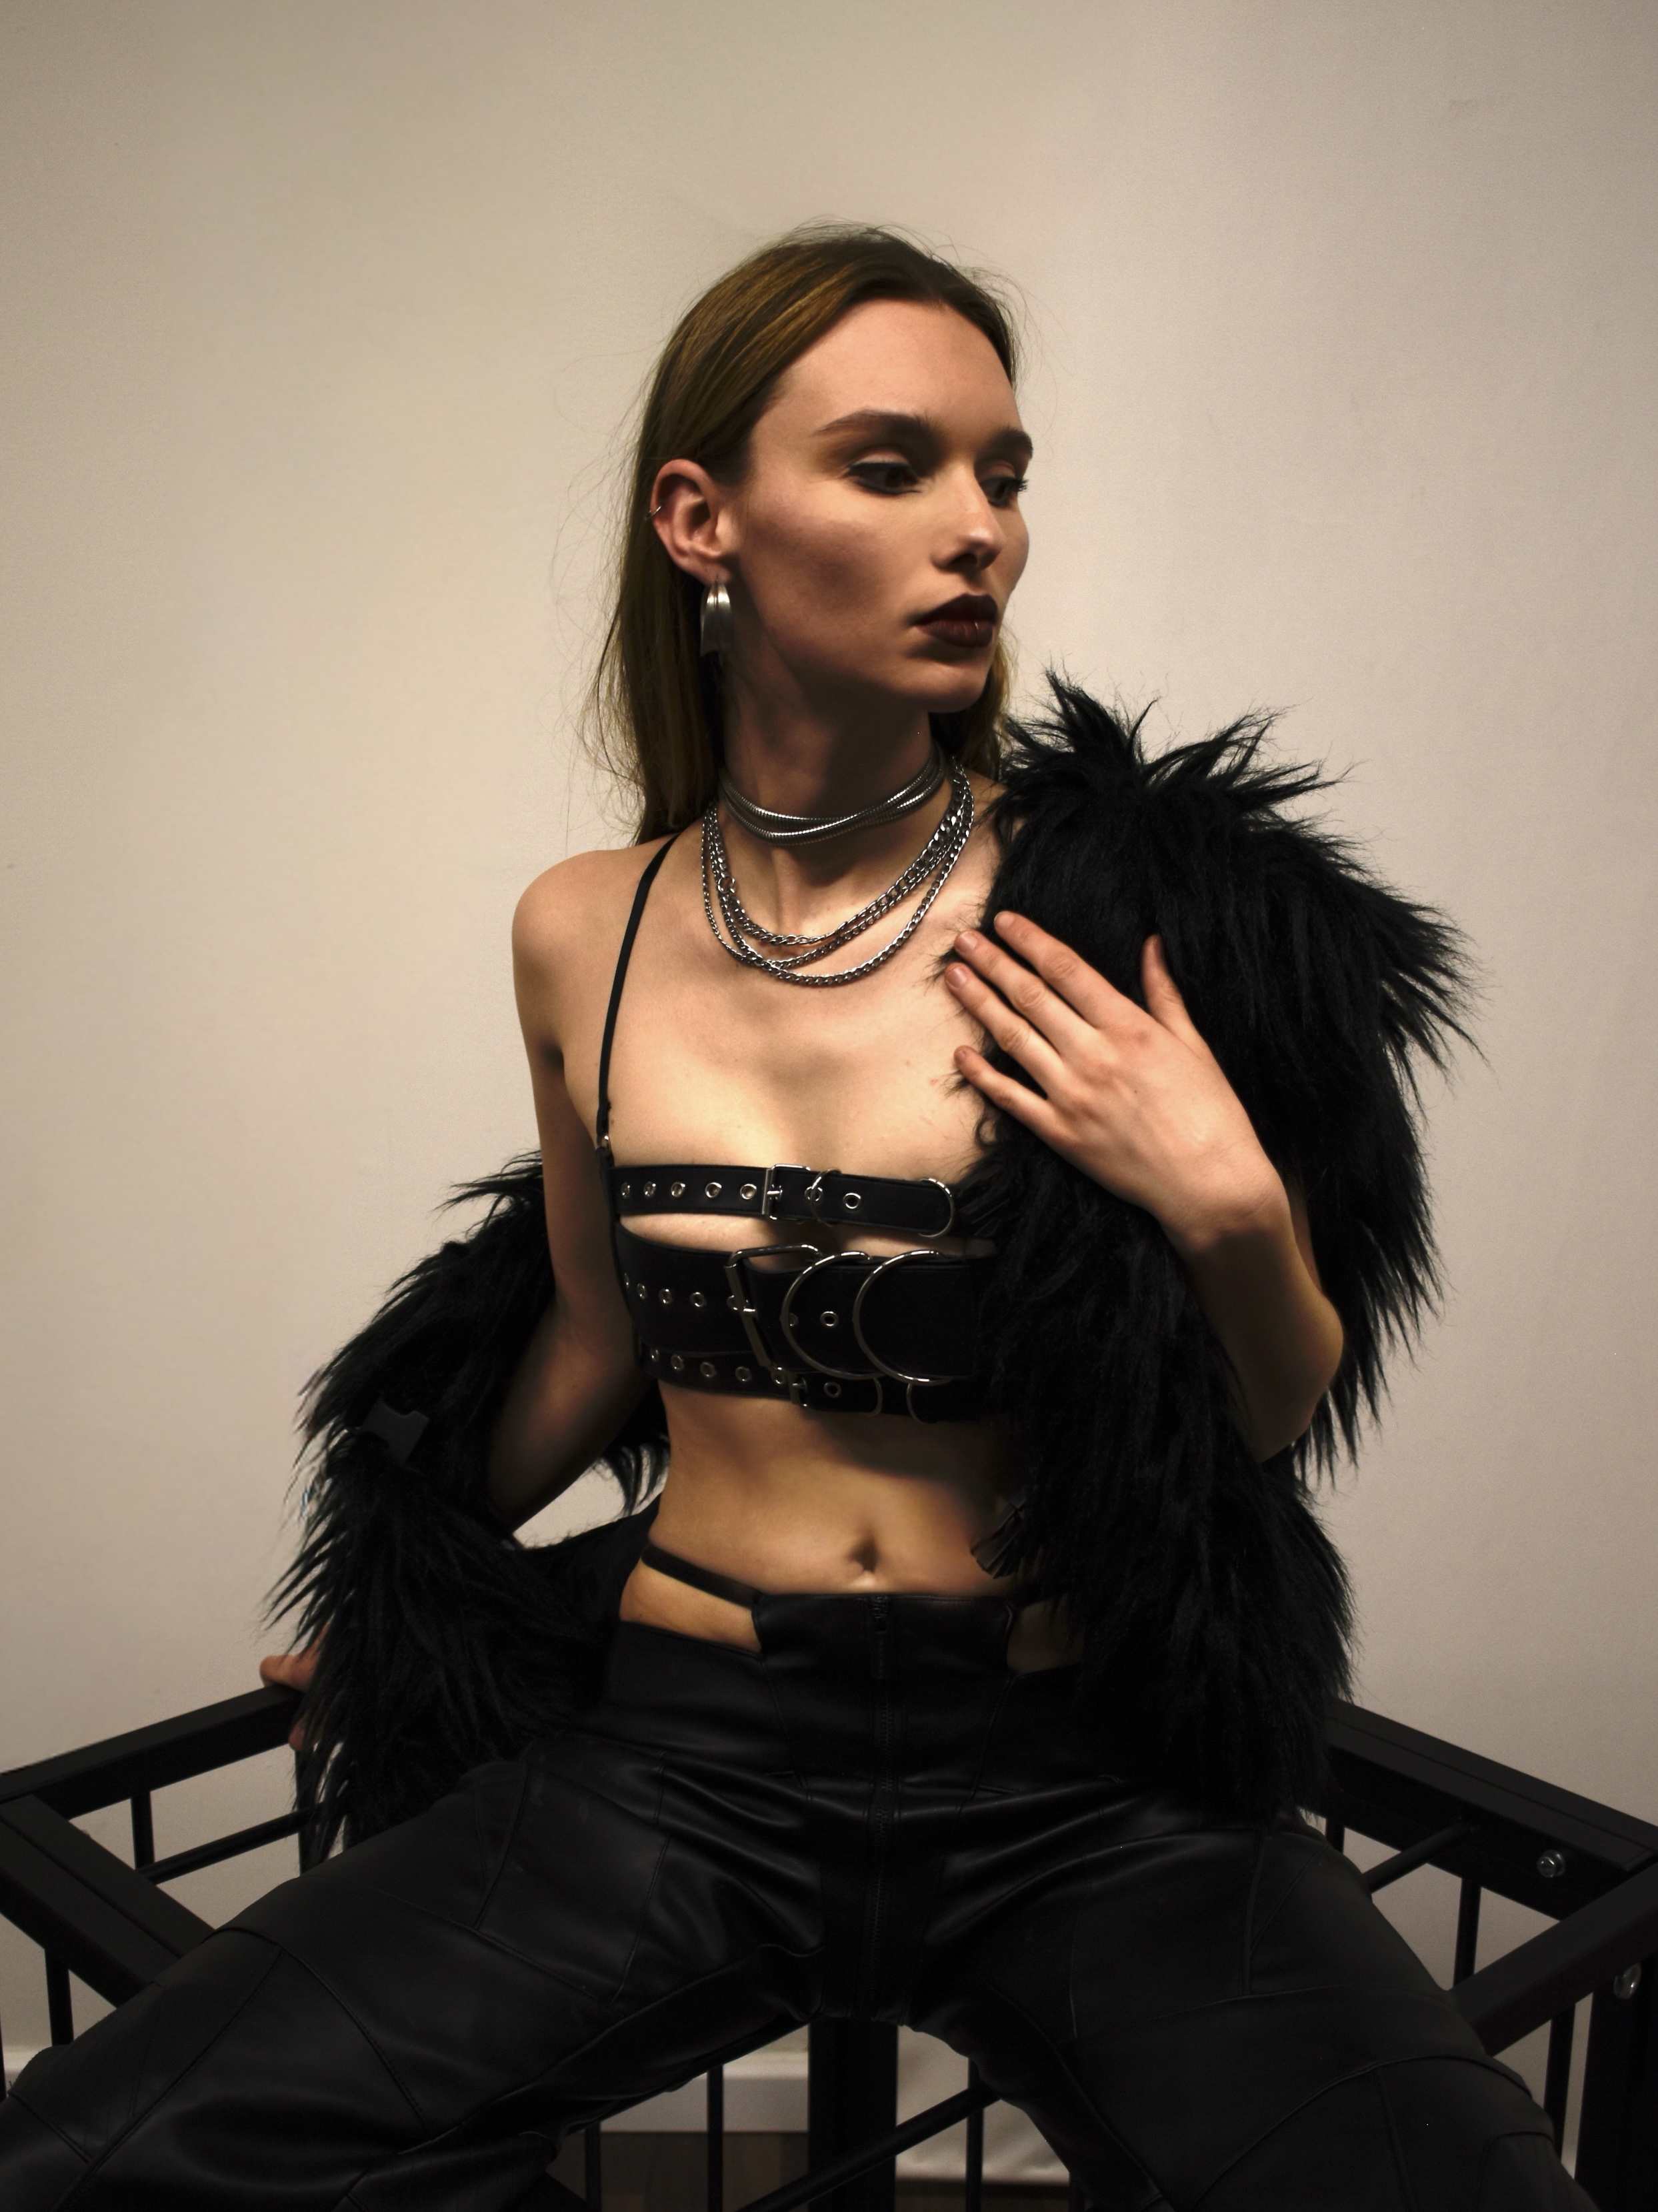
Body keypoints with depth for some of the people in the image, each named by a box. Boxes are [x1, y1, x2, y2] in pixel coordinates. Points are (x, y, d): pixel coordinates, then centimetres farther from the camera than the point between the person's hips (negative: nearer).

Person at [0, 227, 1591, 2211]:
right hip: (675, 1749, 2)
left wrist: (1234, 1214, -17)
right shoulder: (583, 938, 1)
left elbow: (1288, 1418, 3)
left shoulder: (1147, 912, -7)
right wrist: (396, 1593, 30)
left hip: (1078, 1781, -1)